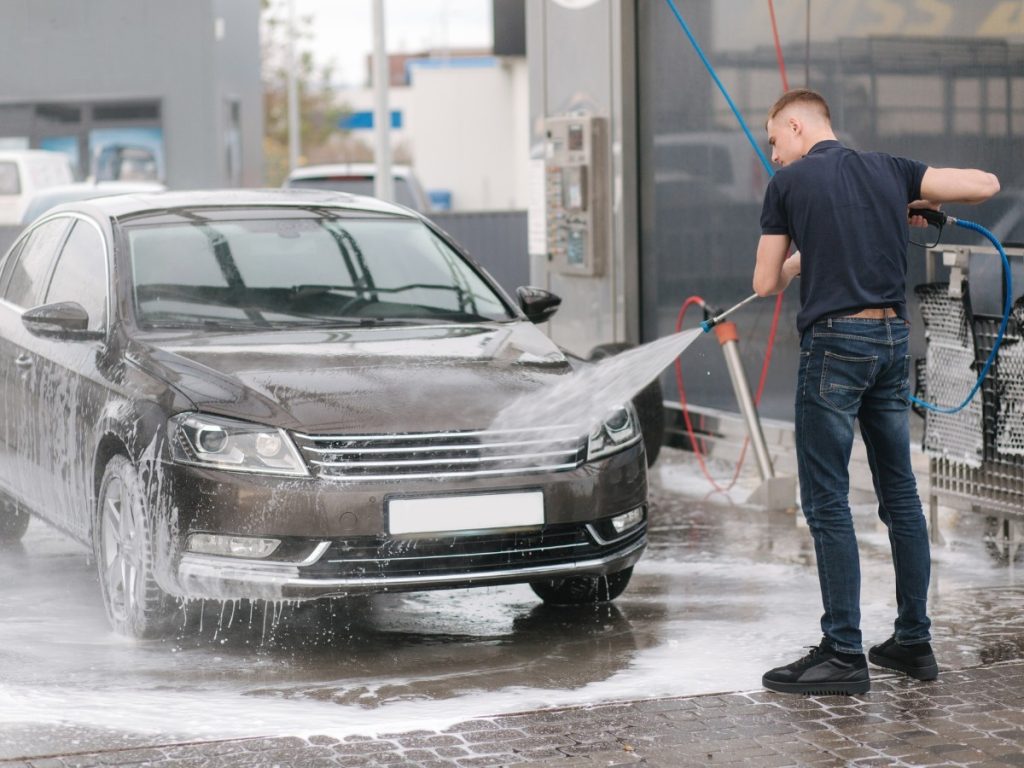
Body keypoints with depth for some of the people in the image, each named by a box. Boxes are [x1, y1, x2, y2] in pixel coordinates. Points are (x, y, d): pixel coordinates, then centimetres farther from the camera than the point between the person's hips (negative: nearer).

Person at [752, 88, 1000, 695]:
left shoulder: (789, 183, -2)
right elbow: (986, 184, 8)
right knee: (901, 493, 13)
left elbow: (766, 285, 2)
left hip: (835, 340, -6)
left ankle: (844, 656, -4)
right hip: (894, 337, 6)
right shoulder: (889, 170, 10)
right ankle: (914, 641, 18)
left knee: (827, 501, -3)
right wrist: (924, 203, 23)